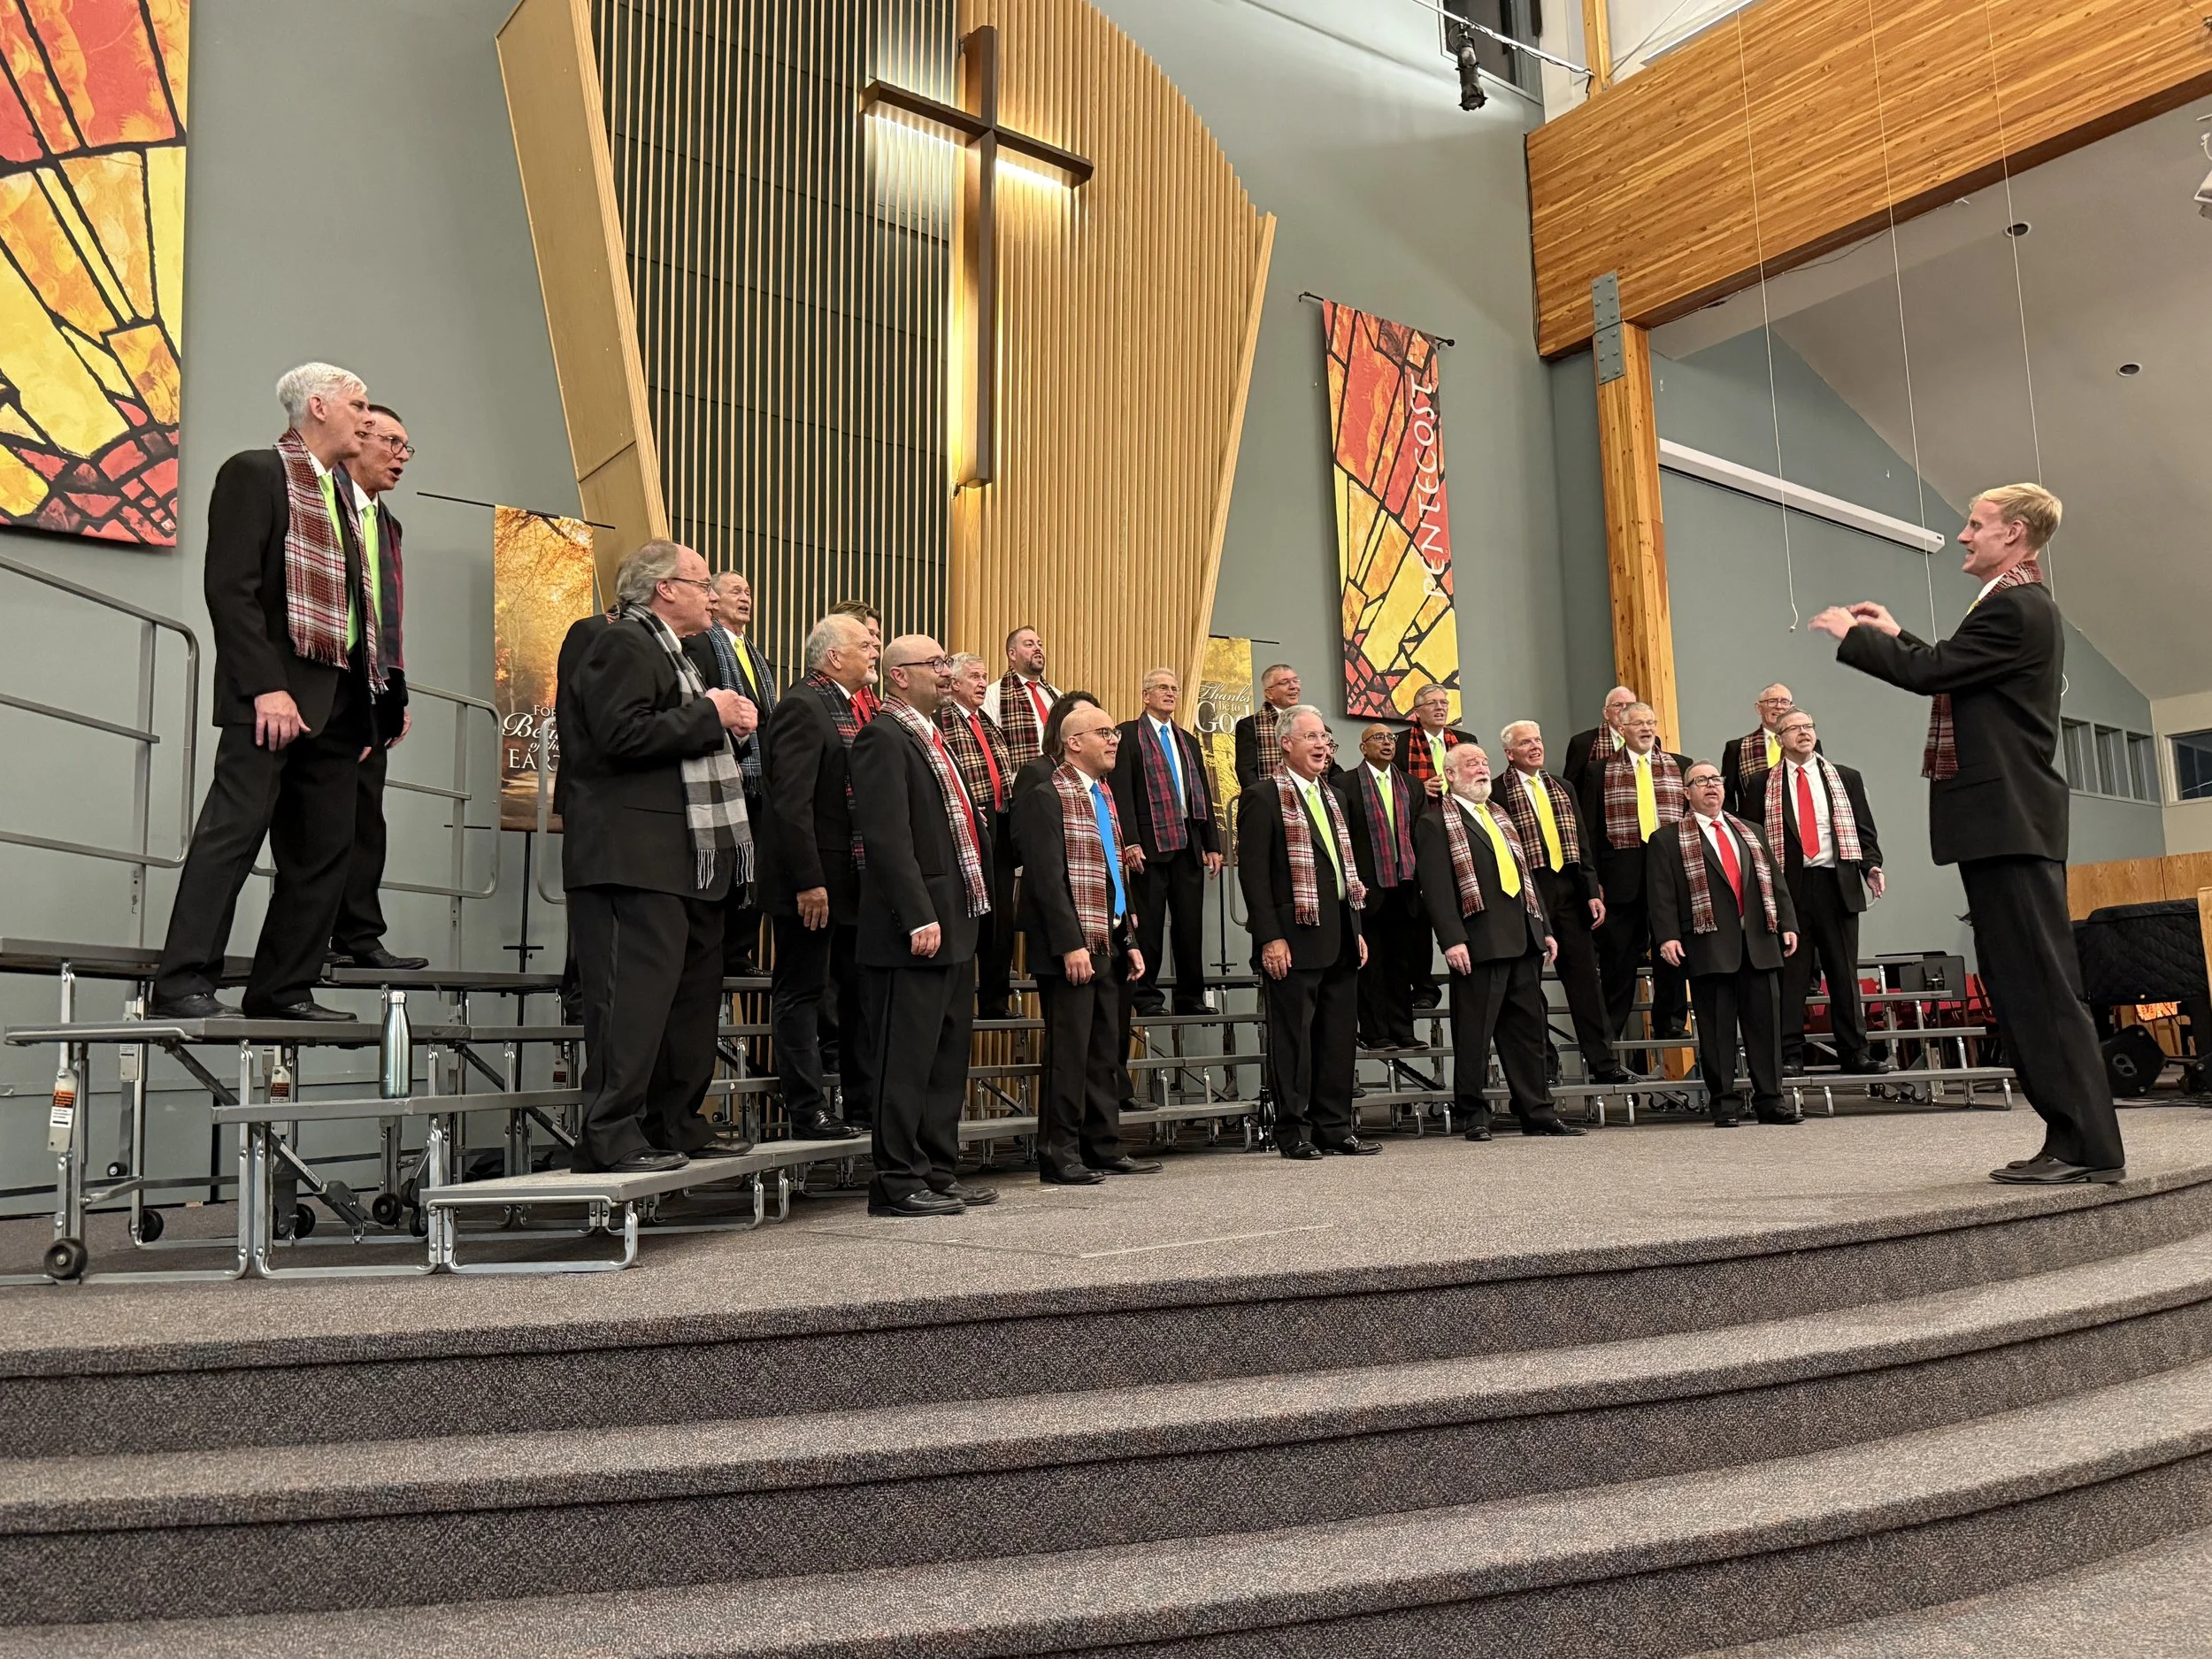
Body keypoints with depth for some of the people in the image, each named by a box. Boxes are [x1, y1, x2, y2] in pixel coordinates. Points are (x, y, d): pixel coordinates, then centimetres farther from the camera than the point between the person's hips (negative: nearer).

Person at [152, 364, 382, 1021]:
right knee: (234, 829, -11)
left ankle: (283, 989, 9)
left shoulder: (345, 497, 23)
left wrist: (371, 701, 12)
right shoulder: (255, 473, 1)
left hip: (338, 700, 8)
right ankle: (183, 983, -9)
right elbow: (230, 586, -10)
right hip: (274, 693, -8)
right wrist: (265, 687, -19)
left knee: (325, 850, 5)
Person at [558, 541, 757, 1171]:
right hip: (636, 856, -11)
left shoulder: (668, 650, 26)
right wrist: (707, 714, -14)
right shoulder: (624, 644, -8)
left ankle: (678, 1126, 20)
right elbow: (620, 735, -21)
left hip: (684, 861, 11)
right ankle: (611, 1136, -8)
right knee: (637, 994, -12)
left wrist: (725, 727, 15)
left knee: (694, 990, 12)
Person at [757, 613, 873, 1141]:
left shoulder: (849, 709, 16)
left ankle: (863, 1104, 24)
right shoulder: (802, 706, -13)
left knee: (860, 994, 14)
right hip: (813, 882, -10)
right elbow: (791, 801, -20)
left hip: (851, 879, 10)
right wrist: (809, 881, -24)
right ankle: (808, 1112, 7)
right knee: (802, 994, 0)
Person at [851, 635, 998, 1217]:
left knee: (948, 1059, 13)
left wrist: (970, 906, 16)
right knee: (908, 1060, -4)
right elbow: (887, 837, -19)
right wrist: (919, 918, -24)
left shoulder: (932, 737, 20)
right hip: (916, 928, -10)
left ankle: (939, 1173, 22)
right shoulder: (884, 738, -10)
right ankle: (898, 1183, 4)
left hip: (954, 926, 10)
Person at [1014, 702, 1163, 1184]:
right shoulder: (1046, 799, -9)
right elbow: (1046, 879, -16)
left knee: (1106, 1053, 12)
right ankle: (1059, 1157, 4)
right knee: (1068, 1053, -4)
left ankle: (1104, 1149, 19)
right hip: (1071, 950, -9)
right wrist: (1071, 945, -20)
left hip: (1109, 948, 9)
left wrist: (1130, 940, 17)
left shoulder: (1105, 797, 19)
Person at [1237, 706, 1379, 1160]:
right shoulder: (1263, 798, -7)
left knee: (1338, 1037, 11)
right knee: (1293, 1036, -1)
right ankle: (1293, 1132, 7)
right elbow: (1253, 873, -12)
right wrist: (1270, 938, -18)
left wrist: (1356, 930, 17)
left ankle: (1334, 1127, 19)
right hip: (1296, 940, -8)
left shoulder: (1331, 797, 19)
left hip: (1340, 940, 8)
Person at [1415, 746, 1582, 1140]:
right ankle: (1475, 1115, 7)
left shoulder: (1501, 818, 23)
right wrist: (1452, 940, -20)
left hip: (1524, 941, 7)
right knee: (1475, 1032, -2)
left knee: (1529, 1030, 10)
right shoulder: (1436, 824, -2)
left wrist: (1545, 929, 16)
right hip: (1480, 943, -7)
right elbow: (1436, 888, -11)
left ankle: (1538, 1112, 17)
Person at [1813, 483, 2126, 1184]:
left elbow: (1929, 672, -16)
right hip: (2007, 819, 11)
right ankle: (2075, 1139, 14)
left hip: (2008, 820, -11)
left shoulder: (2013, 607, -12)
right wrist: (1896, 635, 26)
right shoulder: (2023, 605, 20)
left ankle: (2090, 1146, -6)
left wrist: (1852, 633, -3)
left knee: (2039, 982, -9)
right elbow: (1952, 673, 26)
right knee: (2022, 982, 10)